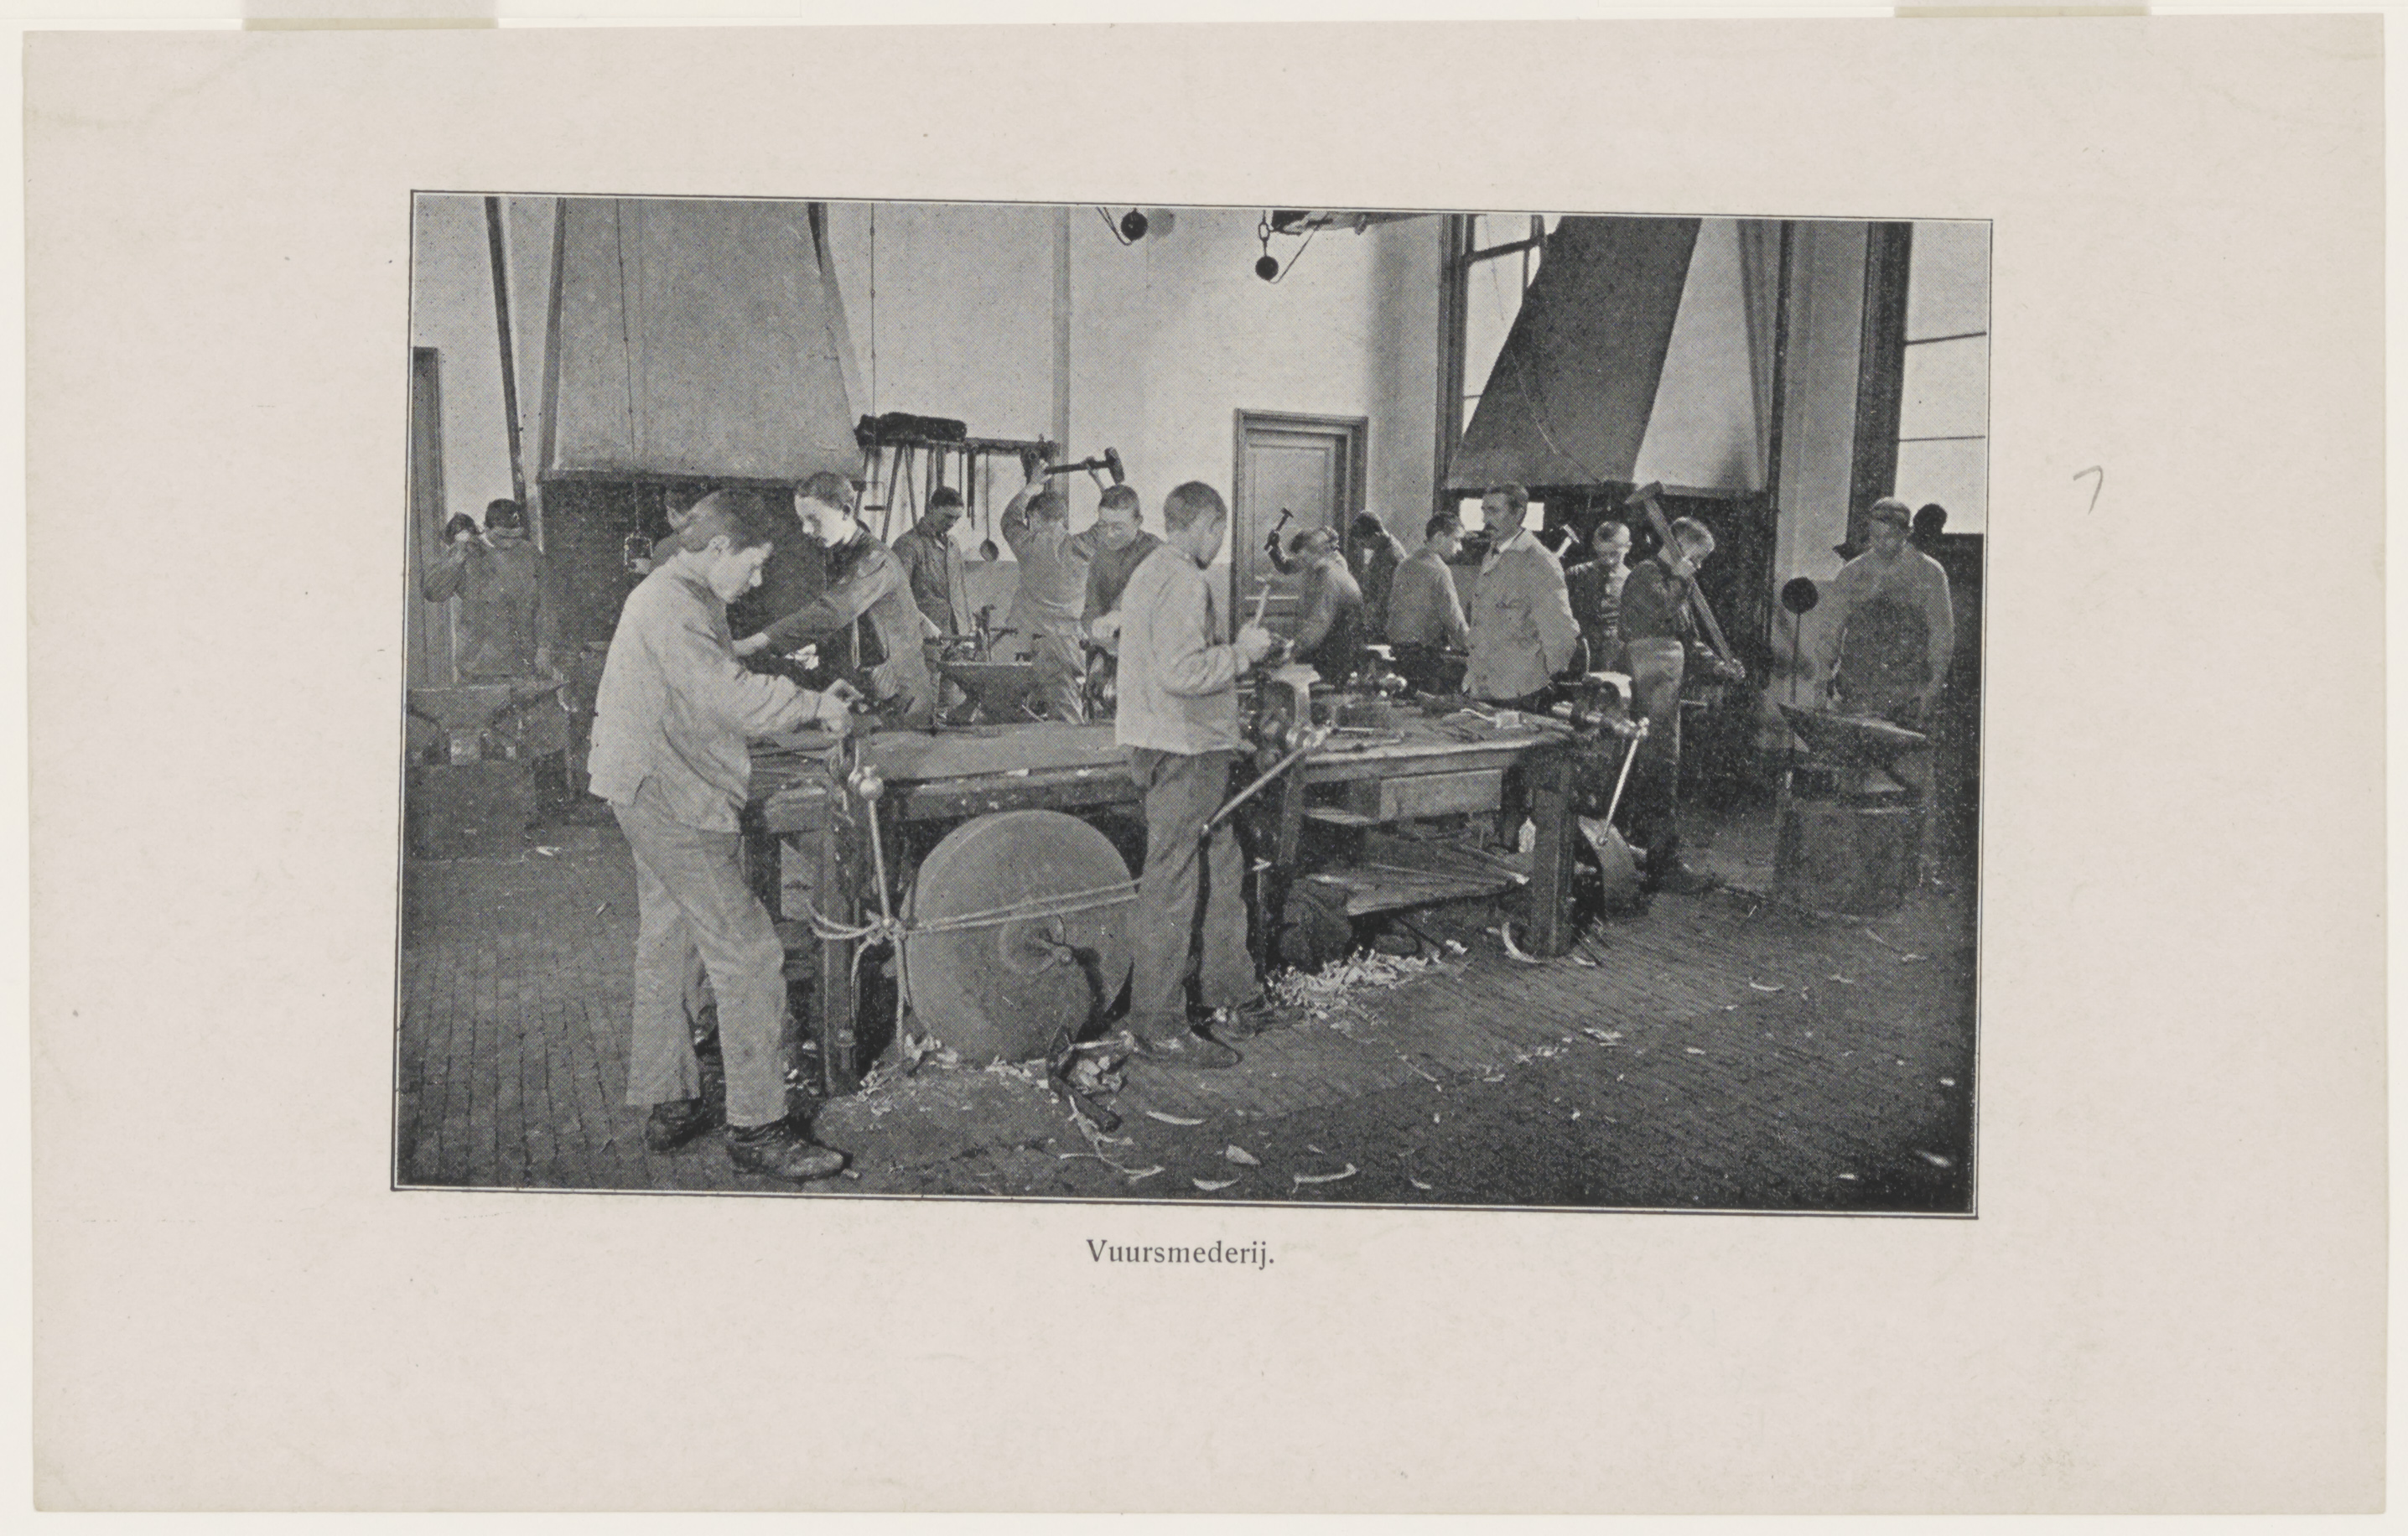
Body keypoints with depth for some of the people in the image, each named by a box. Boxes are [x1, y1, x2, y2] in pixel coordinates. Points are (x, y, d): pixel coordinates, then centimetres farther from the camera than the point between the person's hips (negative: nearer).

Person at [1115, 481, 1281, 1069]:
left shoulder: (1150, 573, 16)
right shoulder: (1183, 582, -18)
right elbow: (1181, 672, -27)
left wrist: (1237, 647, 20)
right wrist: (1241, 652, -14)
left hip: (1190, 752, 11)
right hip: (1184, 755, -11)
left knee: (1222, 871, 18)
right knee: (1172, 887, -5)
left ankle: (1233, 997, 29)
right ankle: (1157, 1025, 2)